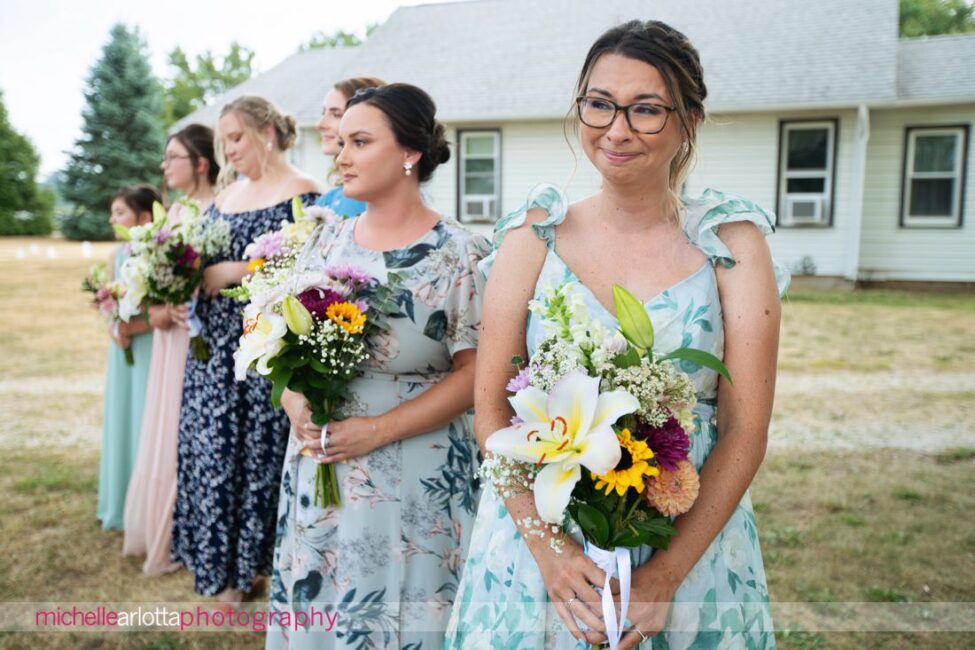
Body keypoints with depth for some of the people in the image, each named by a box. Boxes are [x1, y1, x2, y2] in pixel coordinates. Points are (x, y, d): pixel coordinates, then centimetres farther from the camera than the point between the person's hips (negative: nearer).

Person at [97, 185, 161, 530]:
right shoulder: (118, 254, 7)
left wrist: (133, 327, -18)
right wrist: (113, 328, -7)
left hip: (152, 351, -7)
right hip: (123, 351, 7)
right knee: (123, 422, 15)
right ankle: (123, 504, 31)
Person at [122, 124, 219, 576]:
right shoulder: (176, 210, 13)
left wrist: (173, 312, -19)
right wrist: (154, 308, -1)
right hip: (170, 337, 9)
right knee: (164, 434, 17)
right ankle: (159, 532, 33)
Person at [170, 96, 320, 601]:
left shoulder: (300, 194, -7)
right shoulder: (226, 195, 16)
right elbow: (199, 261, 21)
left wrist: (233, 272, -16)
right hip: (215, 347, 7)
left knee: (258, 452, 0)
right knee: (211, 449, 10)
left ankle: (253, 566, 19)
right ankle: (224, 566, 27)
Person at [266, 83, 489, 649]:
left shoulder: (459, 253, -12)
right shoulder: (331, 236, 5)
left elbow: (474, 374, -13)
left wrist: (379, 429, -19)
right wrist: (299, 405, -6)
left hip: (412, 478, -5)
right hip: (318, 466, 5)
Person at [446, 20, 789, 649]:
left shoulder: (731, 242, -5)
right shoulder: (536, 234, -4)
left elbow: (745, 432, -7)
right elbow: (491, 409, -5)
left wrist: (665, 575, -15)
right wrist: (549, 548, -15)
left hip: (690, 545, 0)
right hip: (534, 534, 1)